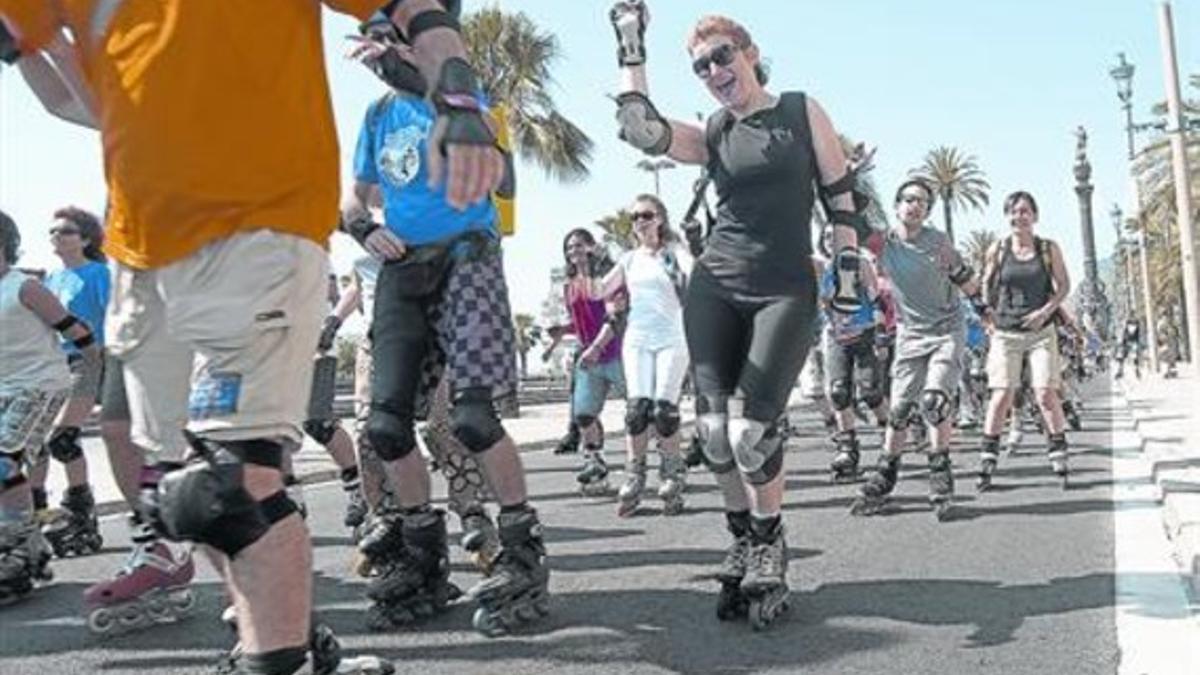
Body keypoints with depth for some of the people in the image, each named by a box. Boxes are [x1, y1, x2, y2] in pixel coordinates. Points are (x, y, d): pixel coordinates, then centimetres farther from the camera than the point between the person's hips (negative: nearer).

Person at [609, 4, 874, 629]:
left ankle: (769, 548, 9)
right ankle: (743, 542, 16)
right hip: (715, 288, 3)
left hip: (786, 292, -3)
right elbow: (641, 130, -6)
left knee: (750, 429, -15)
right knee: (715, 428, -6)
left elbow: (840, 195, 6)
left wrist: (848, 273, -1)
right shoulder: (712, 135, 12)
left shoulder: (802, 111, 8)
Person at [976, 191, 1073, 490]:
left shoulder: (1049, 249, 2)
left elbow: (1064, 285, 6)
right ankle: (987, 463, 0)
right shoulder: (998, 249, 2)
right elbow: (987, 290, 11)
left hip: (1041, 332, 0)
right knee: (1002, 395, -6)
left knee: (1046, 393, -8)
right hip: (1005, 333, 0)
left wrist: (1046, 310, -8)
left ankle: (1059, 460, 4)